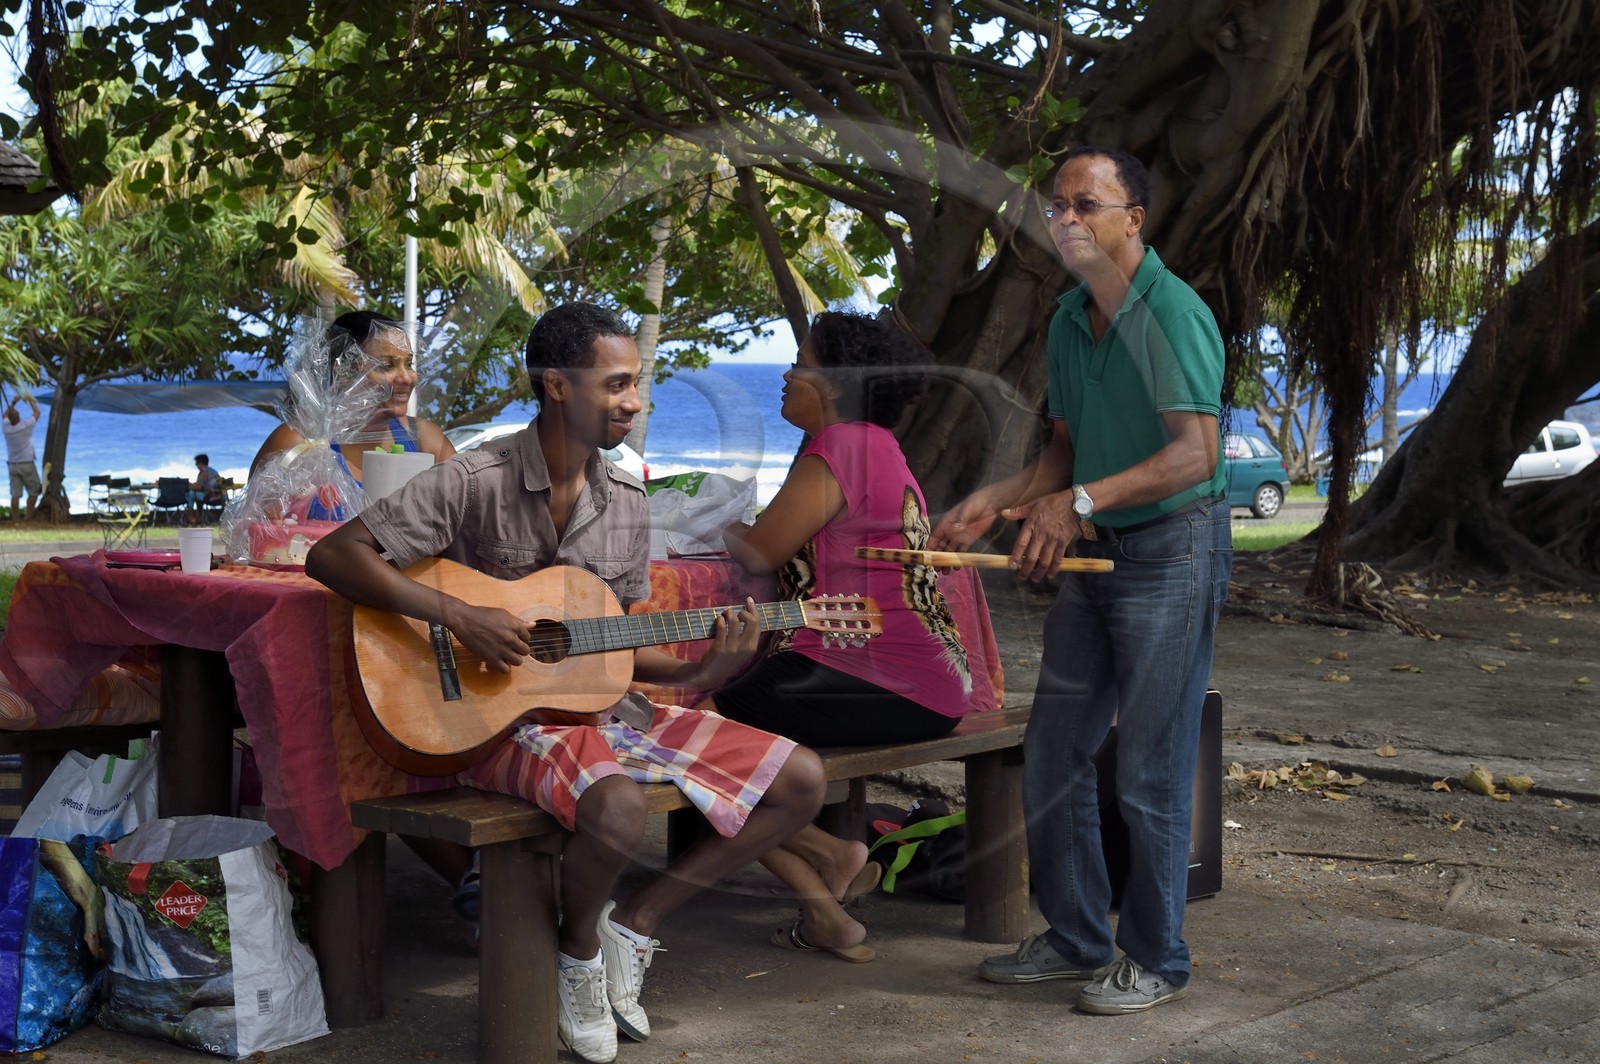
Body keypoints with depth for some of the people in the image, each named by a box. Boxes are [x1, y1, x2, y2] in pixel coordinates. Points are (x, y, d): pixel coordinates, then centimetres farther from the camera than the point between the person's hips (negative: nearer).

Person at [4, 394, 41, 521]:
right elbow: (37, 412, 2)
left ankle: (15, 520, -1)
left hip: (13, 464, 4)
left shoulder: (6, 427, -3)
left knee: (15, 494, 2)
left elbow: (6, 415, 21)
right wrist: (30, 400, 16)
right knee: (34, 491, 7)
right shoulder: (25, 426, -14)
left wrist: (14, 402, 23)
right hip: (27, 464, -4)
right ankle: (29, 517, 1)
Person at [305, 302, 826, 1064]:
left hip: (606, 705, 7)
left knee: (800, 781, -5)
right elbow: (331, 555, -16)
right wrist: (455, 615, -25)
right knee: (617, 807, -39)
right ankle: (578, 949, -4)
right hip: (504, 716, -7)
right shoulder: (474, 483, -11)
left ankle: (636, 921, 5)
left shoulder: (627, 502, 8)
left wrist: (697, 672, -6)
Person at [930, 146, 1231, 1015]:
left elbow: (1195, 454, -25)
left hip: (1174, 550, -9)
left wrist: (1082, 501, -33)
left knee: (1149, 772, -3)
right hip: (1094, 554, 9)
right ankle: (1077, 938, 25)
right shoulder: (1069, 320, 11)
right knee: (1051, 753, 11)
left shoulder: (1172, 312, -16)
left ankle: (1153, 960, 11)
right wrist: (995, 501, 4)